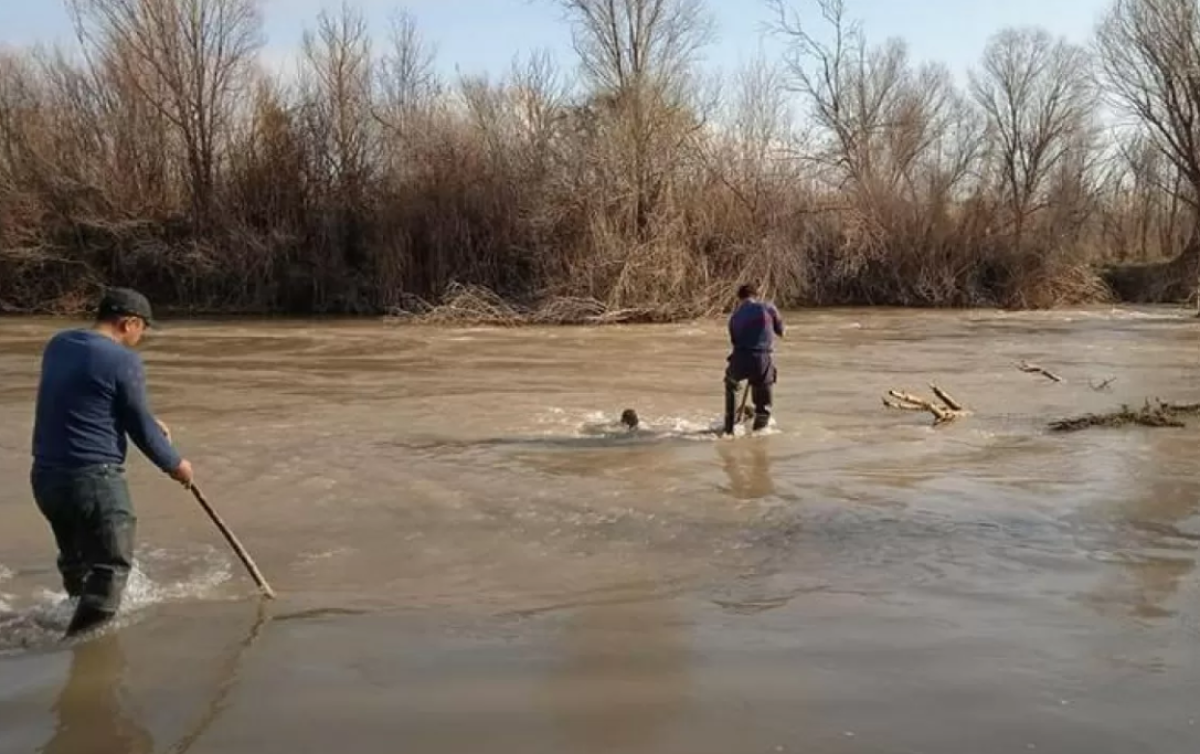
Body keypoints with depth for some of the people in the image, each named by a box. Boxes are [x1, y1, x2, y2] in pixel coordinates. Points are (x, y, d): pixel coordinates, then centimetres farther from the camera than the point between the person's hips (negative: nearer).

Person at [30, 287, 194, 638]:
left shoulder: (57, 345, 9)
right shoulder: (123, 360, -15)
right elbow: (140, 429, -9)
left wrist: (150, 421, 24)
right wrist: (175, 464, 8)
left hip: (46, 475, 9)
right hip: (94, 478, -9)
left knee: (74, 561, 25)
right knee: (110, 568, 2)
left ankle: (82, 627, 42)